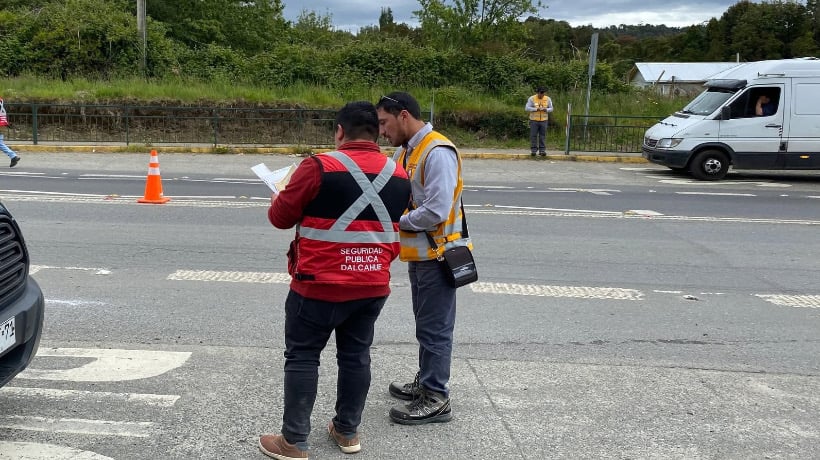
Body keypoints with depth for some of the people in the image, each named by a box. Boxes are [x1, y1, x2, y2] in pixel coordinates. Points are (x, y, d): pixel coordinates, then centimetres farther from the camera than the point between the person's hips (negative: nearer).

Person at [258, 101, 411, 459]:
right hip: (373, 286, 5)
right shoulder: (399, 176, 2)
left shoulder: (319, 167, -15)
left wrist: (277, 201, 16)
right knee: (355, 356, 16)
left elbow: (281, 217, -5)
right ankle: (347, 431, 28)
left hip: (320, 285, -5)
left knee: (302, 357, 7)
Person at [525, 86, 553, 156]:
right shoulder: (532, 98, -6)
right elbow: (527, 108, -11)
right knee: (533, 135, -2)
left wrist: (546, 109, -16)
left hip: (544, 120, 2)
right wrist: (536, 109, -20)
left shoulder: (548, 99, 3)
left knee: (542, 136, 2)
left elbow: (551, 109, 6)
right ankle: (533, 150, 3)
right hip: (534, 120, -2)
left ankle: (542, 150, 5)